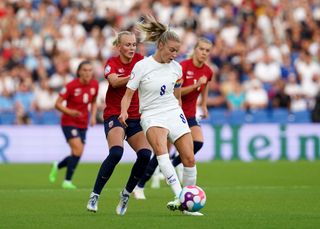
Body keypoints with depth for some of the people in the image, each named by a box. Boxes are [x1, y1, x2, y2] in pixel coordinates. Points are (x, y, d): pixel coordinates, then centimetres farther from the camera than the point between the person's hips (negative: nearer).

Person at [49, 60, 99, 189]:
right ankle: (67, 181, -9)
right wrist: (70, 112, -29)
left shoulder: (94, 85, -1)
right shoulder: (72, 86, -17)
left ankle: (57, 166, 37)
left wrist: (93, 116, 0)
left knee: (77, 154, 5)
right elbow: (57, 104, -13)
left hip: (83, 124, 6)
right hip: (69, 122, -6)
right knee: (78, 150, -22)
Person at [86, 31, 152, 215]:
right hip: (114, 115, -4)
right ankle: (95, 195, -15)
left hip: (136, 117, 4)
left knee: (145, 154, -15)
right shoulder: (112, 63, -4)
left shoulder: (139, 60, 6)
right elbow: (115, 82, -25)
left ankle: (126, 194, 7)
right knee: (116, 152, -26)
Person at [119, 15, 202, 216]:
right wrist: (124, 111, -22)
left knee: (189, 158, -7)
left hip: (174, 113, 5)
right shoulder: (142, 66, -7)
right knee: (160, 148, -33)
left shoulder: (176, 68, 6)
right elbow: (128, 94, -4)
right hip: (152, 115, -5)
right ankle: (179, 196, -43)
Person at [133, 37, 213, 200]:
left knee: (198, 142, -20)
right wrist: (196, 85, -29)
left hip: (189, 114, 5)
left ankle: (173, 165, 7)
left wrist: (204, 105, 25)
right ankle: (139, 186, 6)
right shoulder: (183, 67, -19)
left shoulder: (208, 72, 0)